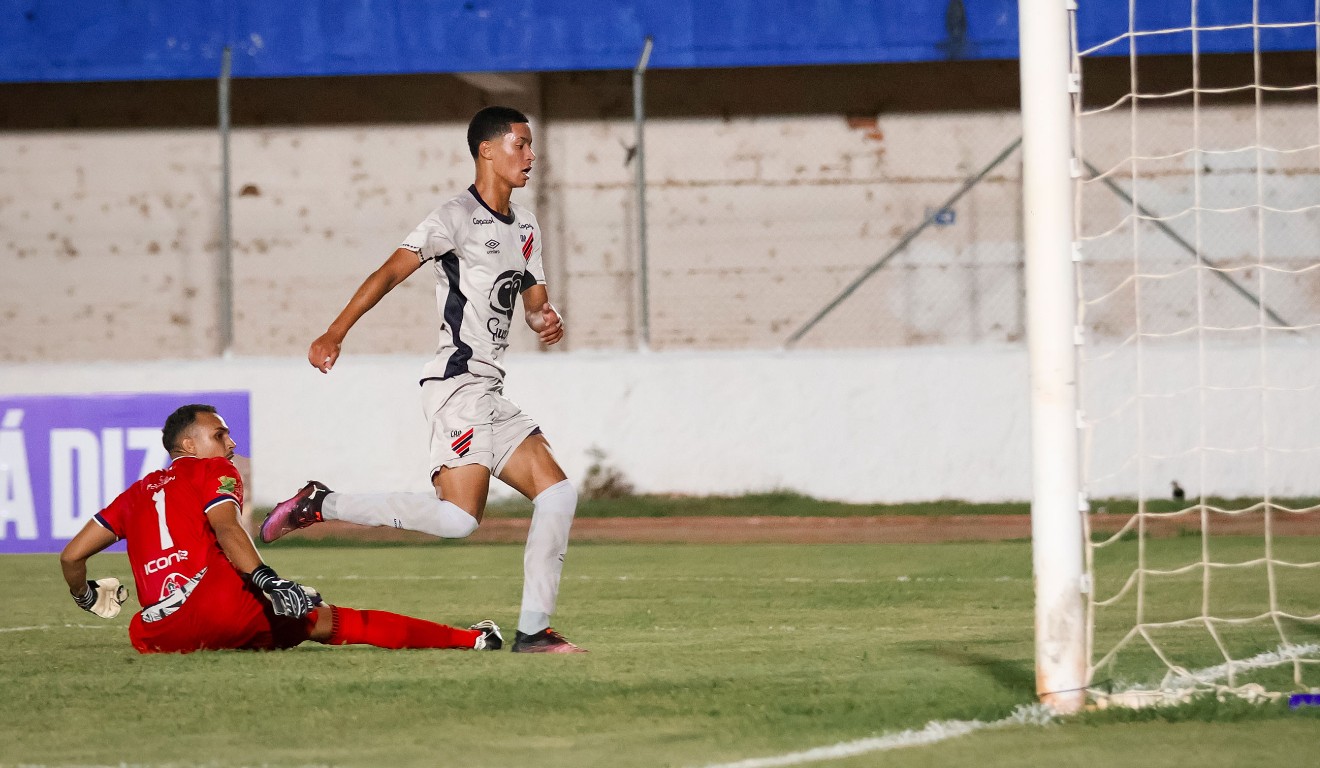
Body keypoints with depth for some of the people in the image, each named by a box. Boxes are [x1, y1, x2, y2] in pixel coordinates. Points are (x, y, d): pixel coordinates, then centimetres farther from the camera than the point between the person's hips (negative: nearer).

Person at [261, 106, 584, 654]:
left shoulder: (524, 229, 17)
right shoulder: (459, 217, -9)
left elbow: (535, 300, 21)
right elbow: (390, 273, -16)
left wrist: (547, 319, -5)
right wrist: (336, 333, -24)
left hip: (490, 395, 9)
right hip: (458, 383, -9)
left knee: (557, 494, 3)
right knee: (459, 517, -21)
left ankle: (532, 630, 5)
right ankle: (321, 505, -9)